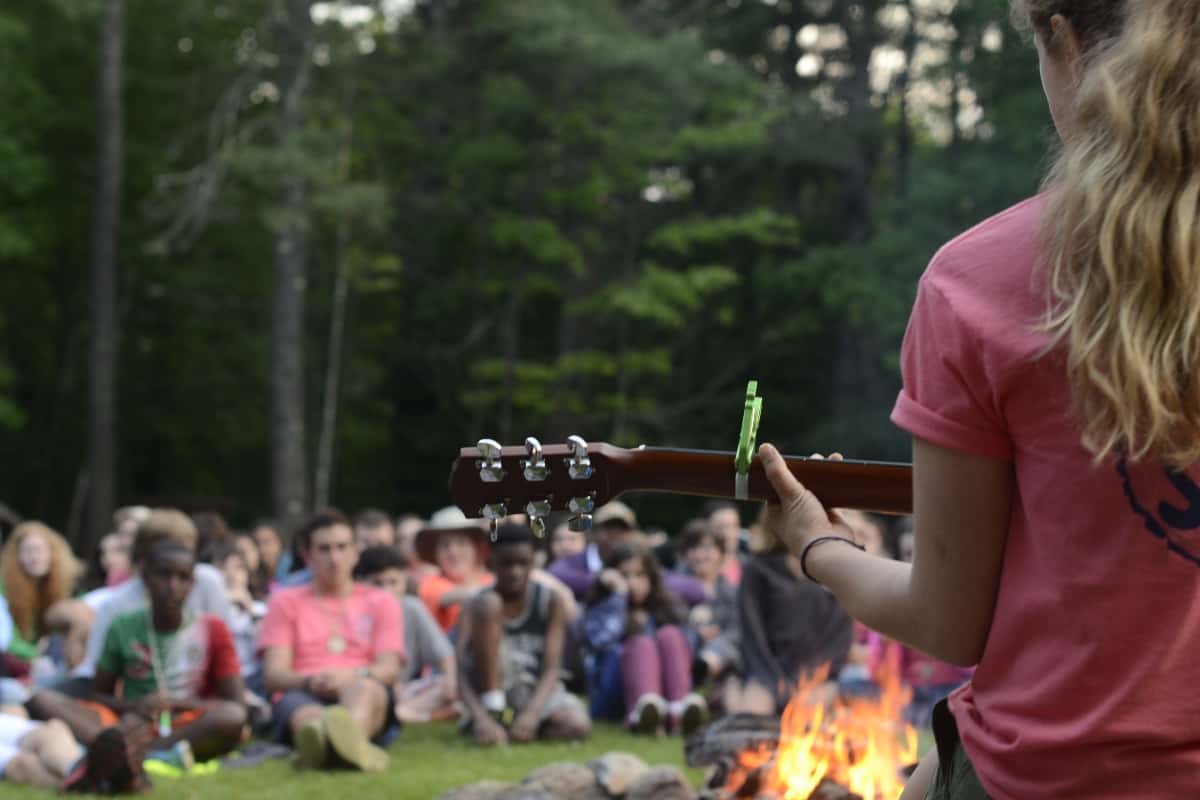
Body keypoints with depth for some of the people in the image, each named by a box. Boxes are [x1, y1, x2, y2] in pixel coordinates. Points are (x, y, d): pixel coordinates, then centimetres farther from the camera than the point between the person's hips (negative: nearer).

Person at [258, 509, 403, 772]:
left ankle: (350, 736, -74)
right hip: (303, 694, 0)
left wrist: (353, 676, -17)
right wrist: (309, 681, -15)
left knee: (365, 689, -38)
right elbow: (273, 674, 9)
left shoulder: (381, 602, 24)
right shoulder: (285, 602, 24)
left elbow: (390, 668, 8)